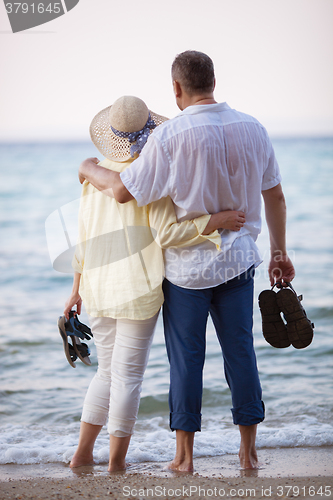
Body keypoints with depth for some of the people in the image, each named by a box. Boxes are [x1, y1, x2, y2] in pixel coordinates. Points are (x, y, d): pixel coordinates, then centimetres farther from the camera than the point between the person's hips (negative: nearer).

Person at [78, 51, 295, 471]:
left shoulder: (170, 136, -16)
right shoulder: (252, 129, -1)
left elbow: (124, 191, -14)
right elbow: (275, 195, 7)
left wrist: (90, 170, 6)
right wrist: (279, 253, 18)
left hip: (186, 266, -3)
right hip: (238, 261, 4)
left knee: (186, 358, 6)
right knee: (240, 352, 10)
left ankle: (184, 455, 15)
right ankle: (248, 451, 16)